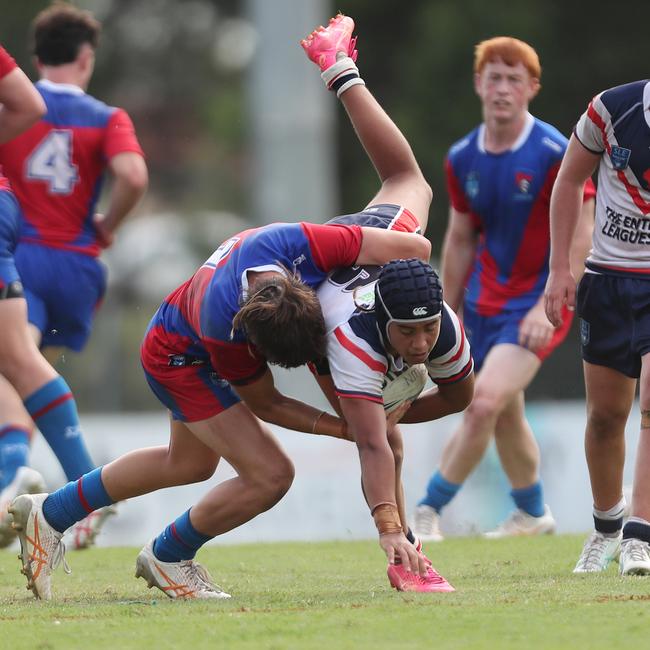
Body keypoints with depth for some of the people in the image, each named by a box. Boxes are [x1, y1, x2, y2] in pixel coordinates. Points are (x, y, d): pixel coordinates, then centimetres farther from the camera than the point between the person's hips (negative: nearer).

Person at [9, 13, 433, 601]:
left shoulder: (298, 243, -40)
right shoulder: (227, 335, -44)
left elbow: (417, 248, -31)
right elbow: (264, 403, -24)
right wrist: (337, 426, -27)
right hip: (180, 356, -7)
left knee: (188, 463, 26)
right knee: (269, 474, -15)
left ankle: (50, 513, 38)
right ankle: (167, 558, 10)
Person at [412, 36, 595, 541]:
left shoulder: (555, 154, -16)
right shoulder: (463, 158, 1)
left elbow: (580, 237, -14)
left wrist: (547, 307, -20)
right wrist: (449, 314, 14)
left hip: (536, 304, -6)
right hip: (485, 301, 6)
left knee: (485, 404, -19)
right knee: (505, 416, 15)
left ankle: (429, 511, -10)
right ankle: (533, 513, 36)